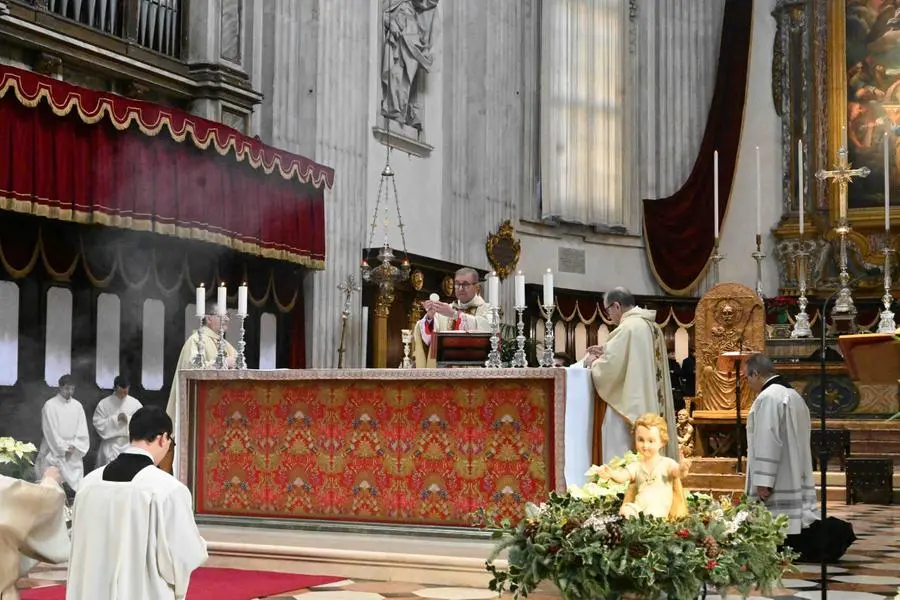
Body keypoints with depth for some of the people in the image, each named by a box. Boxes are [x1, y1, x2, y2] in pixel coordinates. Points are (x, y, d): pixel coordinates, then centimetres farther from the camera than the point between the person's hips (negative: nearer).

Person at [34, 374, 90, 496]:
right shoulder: (50, 405, -3)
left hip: (74, 454, 4)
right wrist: (63, 448, -9)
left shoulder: (77, 406, 10)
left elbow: (82, 430, 7)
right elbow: (50, 430, -6)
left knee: (74, 485, -3)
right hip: (54, 452, -4)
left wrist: (74, 446, -7)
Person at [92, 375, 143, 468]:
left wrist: (128, 419, -13)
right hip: (111, 446, -1)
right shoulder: (104, 404, -1)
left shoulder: (135, 403, 3)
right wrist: (115, 419, -14)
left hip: (130, 444, 1)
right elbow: (98, 423, -4)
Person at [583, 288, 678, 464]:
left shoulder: (627, 328, -16)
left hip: (628, 406, -9)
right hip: (650, 406, 9)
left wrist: (593, 362, 1)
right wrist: (605, 352, 16)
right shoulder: (652, 326, 13)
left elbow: (610, 367, -19)